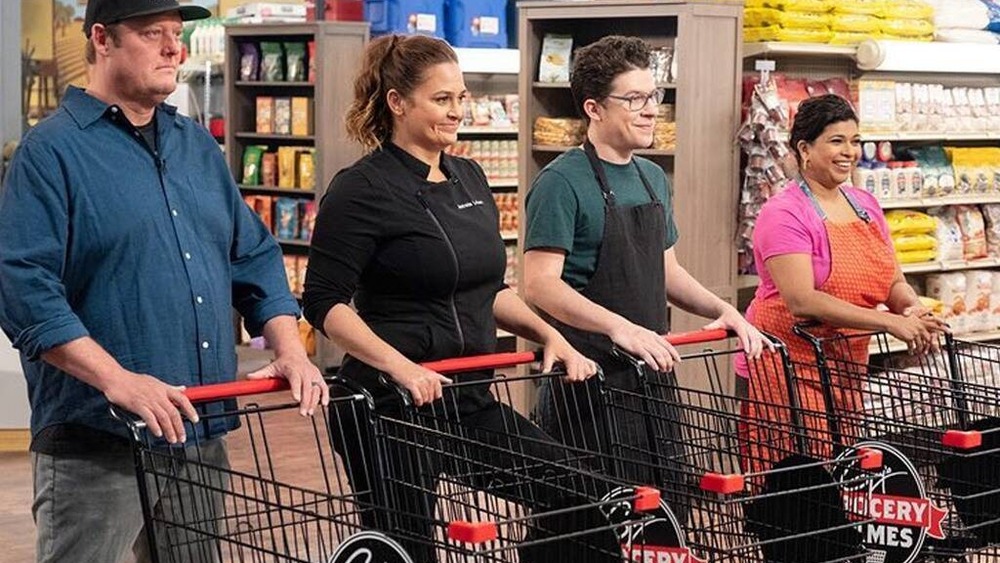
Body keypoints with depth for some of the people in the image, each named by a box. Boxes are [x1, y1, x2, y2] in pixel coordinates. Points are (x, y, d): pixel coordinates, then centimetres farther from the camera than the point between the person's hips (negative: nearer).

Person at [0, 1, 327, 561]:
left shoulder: (198, 146, 15)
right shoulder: (51, 151, -7)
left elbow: (254, 257, 18)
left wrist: (291, 350, 2)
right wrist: (118, 380, -26)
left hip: (203, 436, 7)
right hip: (96, 445, -7)